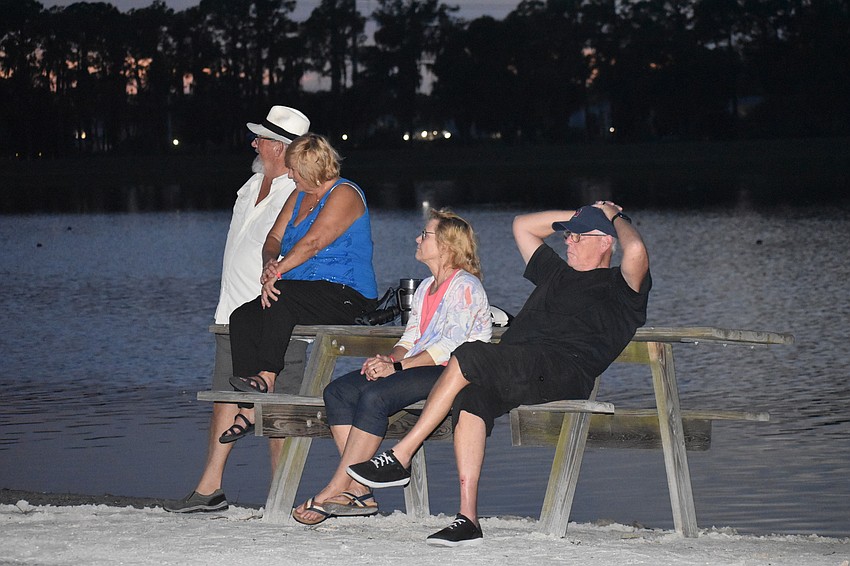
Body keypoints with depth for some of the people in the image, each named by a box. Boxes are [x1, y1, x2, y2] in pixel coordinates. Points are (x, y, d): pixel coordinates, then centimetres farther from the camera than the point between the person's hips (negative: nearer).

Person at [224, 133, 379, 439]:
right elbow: (274, 237, 16)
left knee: (281, 296, -35)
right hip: (305, 295, 9)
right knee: (242, 318, -13)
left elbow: (312, 242, -19)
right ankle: (249, 409, -21)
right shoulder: (300, 195, 19)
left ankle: (267, 377, -34)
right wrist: (270, 262, -7)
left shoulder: (344, 195, -9)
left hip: (347, 297, -9)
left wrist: (276, 275, -21)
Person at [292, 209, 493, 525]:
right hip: (417, 367, 9)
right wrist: (390, 358, -4)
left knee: (374, 396, -32)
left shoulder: (465, 286, -7)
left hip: (453, 372, -9)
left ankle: (332, 493, -29)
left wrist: (397, 367, -20)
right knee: (337, 392, -11)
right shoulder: (426, 288, 23)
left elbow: (450, 345, -16)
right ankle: (358, 491, -21)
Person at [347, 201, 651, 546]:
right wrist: (582, 216, 40)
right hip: (514, 373, 7)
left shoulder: (618, 285, 14)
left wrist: (615, 217, 10)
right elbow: (522, 225, 45)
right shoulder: (556, 273, 37)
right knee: (471, 398, -28)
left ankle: (400, 459, -24)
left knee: (468, 357, -27)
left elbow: (635, 250, -9)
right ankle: (467, 520, -34)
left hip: (564, 373, -7)